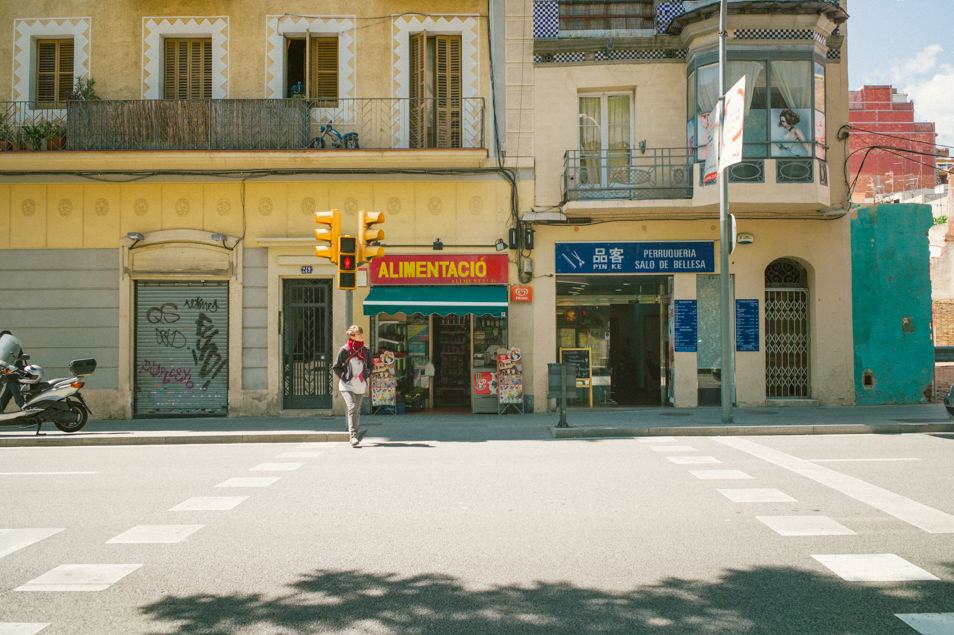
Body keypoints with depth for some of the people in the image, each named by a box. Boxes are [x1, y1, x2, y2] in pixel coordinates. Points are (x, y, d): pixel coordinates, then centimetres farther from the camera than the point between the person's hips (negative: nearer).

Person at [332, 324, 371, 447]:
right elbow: (335, 367, 2)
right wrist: (344, 377, -6)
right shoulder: (345, 350, -8)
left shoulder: (366, 350, 4)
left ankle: (353, 433, 26)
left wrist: (366, 376, 8)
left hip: (361, 386, 4)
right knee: (352, 408, -19)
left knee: (357, 411, 11)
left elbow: (370, 366, 21)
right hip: (347, 385, -4)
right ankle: (353, 436, -21)